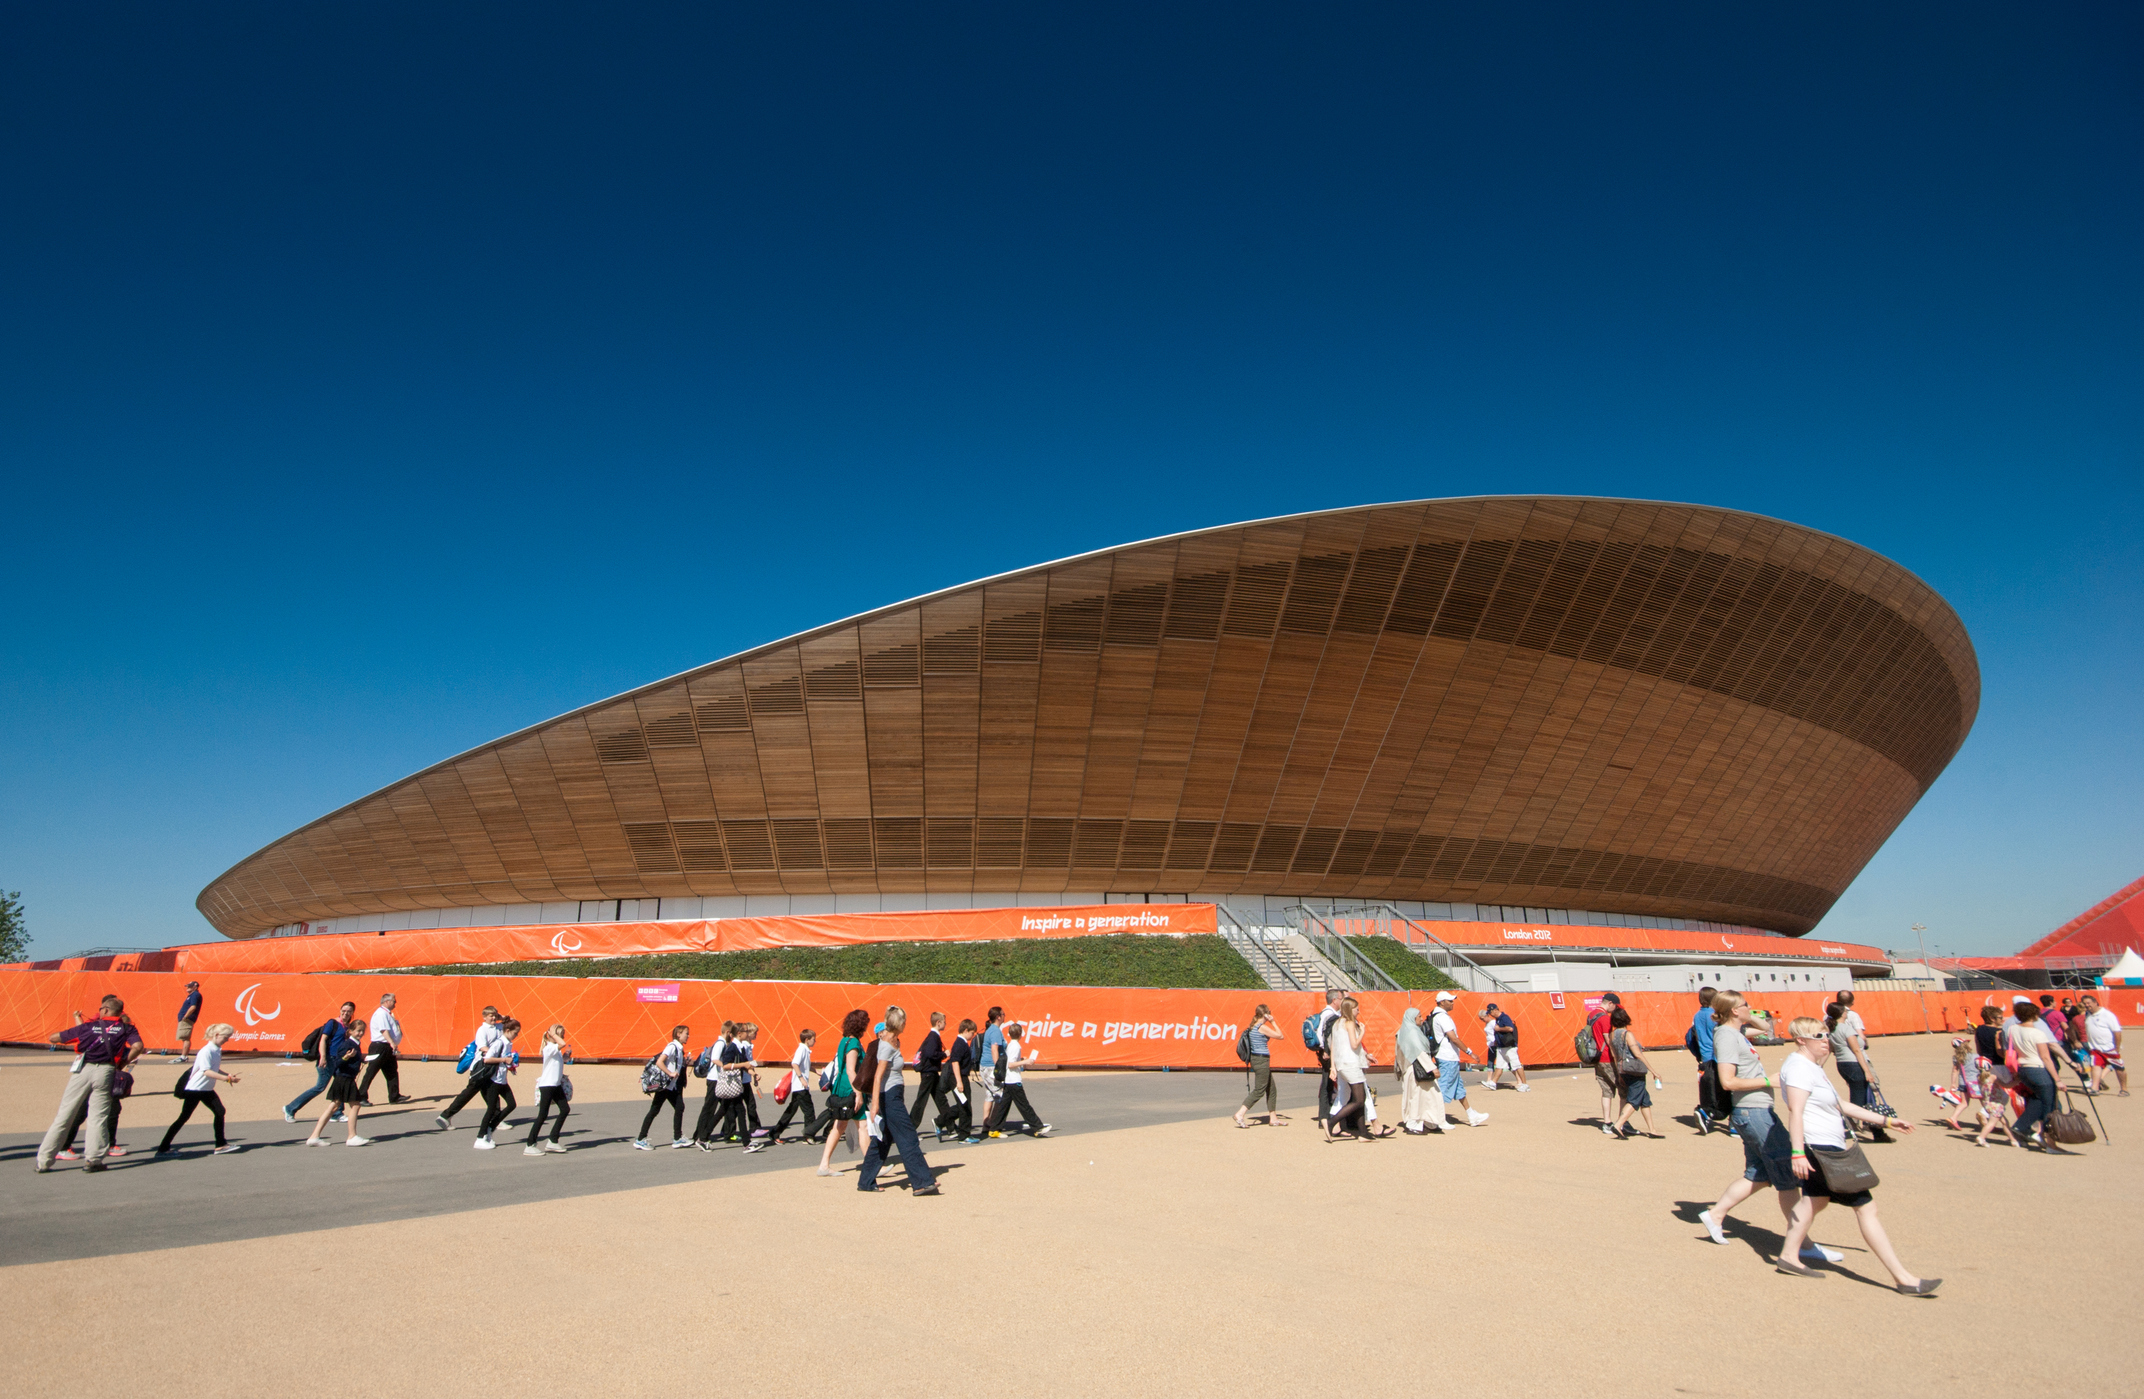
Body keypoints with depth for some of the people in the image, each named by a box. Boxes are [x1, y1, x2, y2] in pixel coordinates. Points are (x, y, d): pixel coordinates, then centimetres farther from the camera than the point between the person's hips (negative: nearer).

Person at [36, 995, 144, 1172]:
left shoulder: (89, 1026, 12)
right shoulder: (126, 1027, 9)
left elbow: (54, 1038, 20)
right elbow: (137, 1046, -8)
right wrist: (124, 1063, 5)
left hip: (83, 1070, 1)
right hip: (106, 1071, -1)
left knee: (63, 1116, 9)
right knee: (98, 1117, 4)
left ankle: (43, 1161, 15)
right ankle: (94, 1160, -2)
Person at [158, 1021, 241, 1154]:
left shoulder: (218, 1051, 5)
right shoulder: (206, 1051, -21)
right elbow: (206, 1071, -29)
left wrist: (228, 1075, 7)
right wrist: (226, 1078, -31)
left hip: (207, 1089, 8)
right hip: (194, 1089, -8)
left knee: (220, 1111, 2)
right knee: (183, 1118, -3)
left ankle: (220, 1145, 8)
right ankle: (163, 1148, 8)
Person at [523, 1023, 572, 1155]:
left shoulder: (556, 1050, 13)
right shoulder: (549, 1048, -16)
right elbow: (563, 1044, -34)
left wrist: (566, 1056, 9)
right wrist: (553, 1035, -20)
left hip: (556, 1085, 10)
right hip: (547, 1085, -10)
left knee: (565, 1109, 7)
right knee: (543, 1115, -6)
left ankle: (553, 1141, 14)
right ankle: (530, 1146, 1)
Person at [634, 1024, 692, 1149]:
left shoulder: (679, 1049, 13)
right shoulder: (672, 1046, -14)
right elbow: (659, 1062, -24)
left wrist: (686, 1062, 6)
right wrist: (671, 1073, -25)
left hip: (672, 1086, 9)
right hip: (664, 1085, -9)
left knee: (679, 1108, 7)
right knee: (654, 1111, -3)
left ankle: (677, 1138, 13)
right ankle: (640, 1140, 4)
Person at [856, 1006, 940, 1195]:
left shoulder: (893, 1040, 5)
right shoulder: (888, 1046, -19)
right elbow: (878, 1076, -24)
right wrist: (875, 1104, -28)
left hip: (892, 1096, 9)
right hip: (889, 1097, -9)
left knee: (882, 1140, 14)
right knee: (908, 1139, -6)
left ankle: (866, 1182, 21)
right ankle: (922, 1182, -3)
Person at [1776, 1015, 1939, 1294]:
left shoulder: (1811, 1067, 16)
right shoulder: (1800, 1067, -18)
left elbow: (1841, 1106, 23)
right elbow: (1795, 1111, -25)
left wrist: (1885, 1120, 22)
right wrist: (1798, 1153, -30)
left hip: (1826, 1149, 11)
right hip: (1821, 1149, -11)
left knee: (1814, 1200, 17)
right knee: (1865, 1206, -5)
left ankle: (1788, 1256, 23)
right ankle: (1904, 1279, 0)